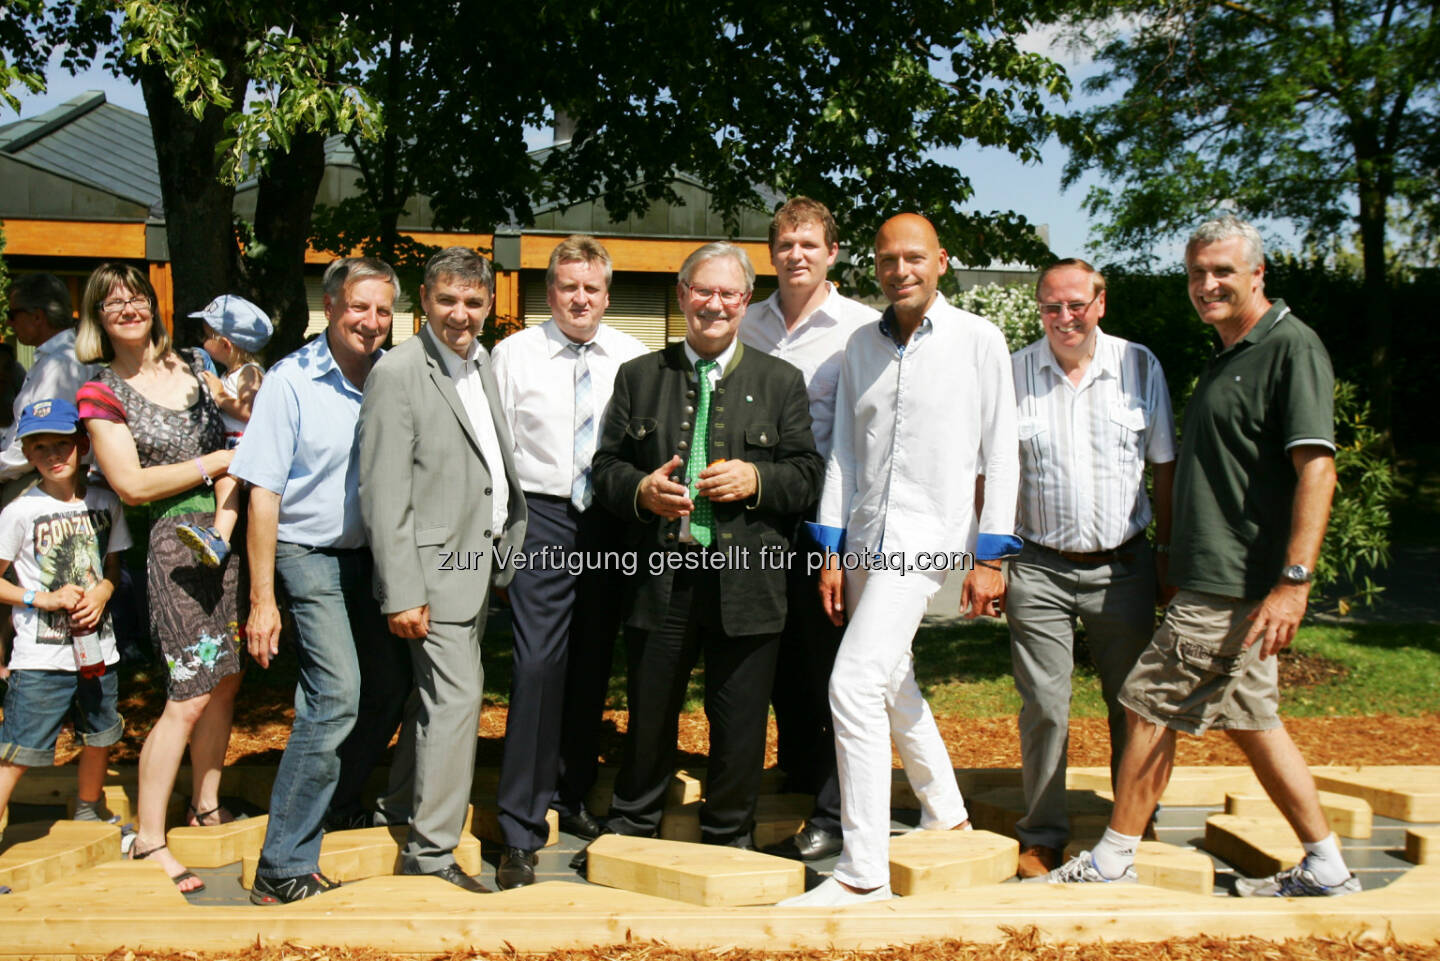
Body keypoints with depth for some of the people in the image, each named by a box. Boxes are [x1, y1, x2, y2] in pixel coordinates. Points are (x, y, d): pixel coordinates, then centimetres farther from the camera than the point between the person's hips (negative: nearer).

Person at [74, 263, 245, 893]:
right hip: (178, 541, -5)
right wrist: (217, 462, -8)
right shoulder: (101, 394, -2)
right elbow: (132, 484, -9)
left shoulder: (192, 366, 11)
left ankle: (206, 808, 27)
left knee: (226, 678, 11)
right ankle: (148, 840, 3)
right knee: (190, 695, -7)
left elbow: (234, 440, 17)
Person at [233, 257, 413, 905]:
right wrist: (262, 598, -15)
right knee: (337, 695, -17)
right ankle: (283, 869, -9)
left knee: (392, 683, 14)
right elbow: (263, 493, -12)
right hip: (312, 555, -6)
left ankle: (336, 800, 39)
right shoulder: (291, 381, -11)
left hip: (375, 554, 6)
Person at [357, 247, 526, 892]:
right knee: (456, 698, -8)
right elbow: (383, 495, -17)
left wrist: (508, 545, 12)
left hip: (480, 560, 8)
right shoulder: (398, 373, -14)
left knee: (437, 694, 18)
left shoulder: (481, 363, 11)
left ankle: (403, 810, 35)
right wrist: (401, 593, -20)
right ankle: (432, 851, 4)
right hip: (436, 566, -8)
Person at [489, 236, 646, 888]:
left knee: (593, 667, 12)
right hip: (542, 520, -3)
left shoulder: (633, 359, 6)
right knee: (538, 667, -10)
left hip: (611, 523, 3)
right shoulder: (513, 355, 3)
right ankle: (520, 831, -3)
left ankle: (572, 797, 29)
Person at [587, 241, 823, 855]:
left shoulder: (781, 381, 9)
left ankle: (728, 839, 26)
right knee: (649, 715, 11)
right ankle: (631, 827, 31)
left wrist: (756, 480, -13)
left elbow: (807, 474, 5)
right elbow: (606, 465, 10)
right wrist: (640, 490, -11)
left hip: (746, 581, 0)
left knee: (740, 723, 6)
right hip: (660, 578, 1)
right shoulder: (639, 376, 12)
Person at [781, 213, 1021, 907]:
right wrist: (831, 552, 7)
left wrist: (990, 557, -7)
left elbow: (1000, 453, -3)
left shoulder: (978, 340, -2)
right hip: (865, 537, 6)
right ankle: (946, 817, 38)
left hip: (928, 534, -6)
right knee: (892, 689, 17)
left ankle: (863, 873, -11)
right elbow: (843, 451, 12)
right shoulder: (861, 346, 11)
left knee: (854, 683, -17)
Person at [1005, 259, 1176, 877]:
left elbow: (1164, 467, 9)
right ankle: (1042, 835, 17)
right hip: (1039, 571, -1)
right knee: (1043, 708, 2)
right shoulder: (1013, 373, 0)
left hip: (1123, 566, 1)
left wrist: (1169, 553, 7)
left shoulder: (1139, 367, 3)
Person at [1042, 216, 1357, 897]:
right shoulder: (1229, 356, 17)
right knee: (1249, 719, 14)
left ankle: (1113, 858, 10)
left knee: (1150, 705, -3)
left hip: (1237, 585, -10)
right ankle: (1325, 868, 23)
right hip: (1215, 579, 10)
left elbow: (1316, 467, -21)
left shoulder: (1291, 347, -12)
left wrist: (1295, 581, -28)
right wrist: (1177, 555, 20)